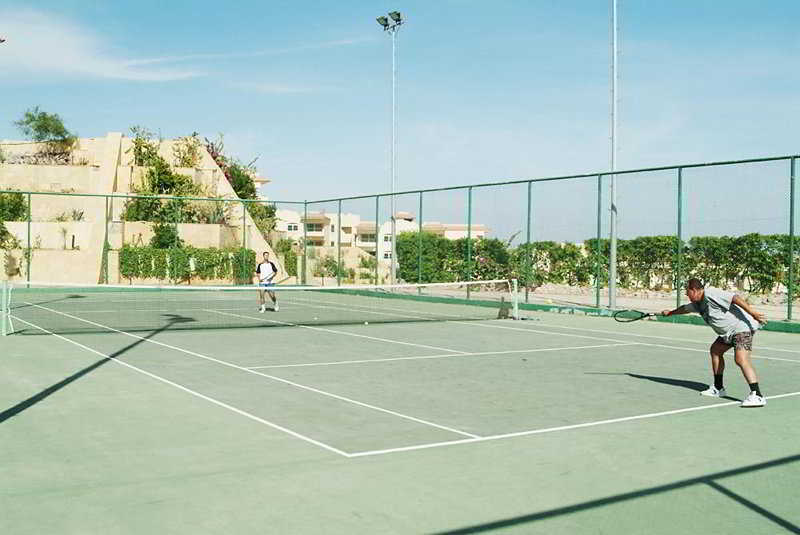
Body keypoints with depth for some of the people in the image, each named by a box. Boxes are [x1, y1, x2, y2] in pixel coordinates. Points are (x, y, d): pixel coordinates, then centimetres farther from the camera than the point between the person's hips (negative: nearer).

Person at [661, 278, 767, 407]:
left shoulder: (710, 294, -17)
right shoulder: (698, 304, 15)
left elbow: (734, 298, -25)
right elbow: (685, 308, 36)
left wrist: (752, 313, -31)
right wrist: (670, 312, 52)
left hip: (742, 327, -11)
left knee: (741, 359, -25)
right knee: (715, 350, 20)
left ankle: (757, 395, -31)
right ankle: (718, 388, 29)